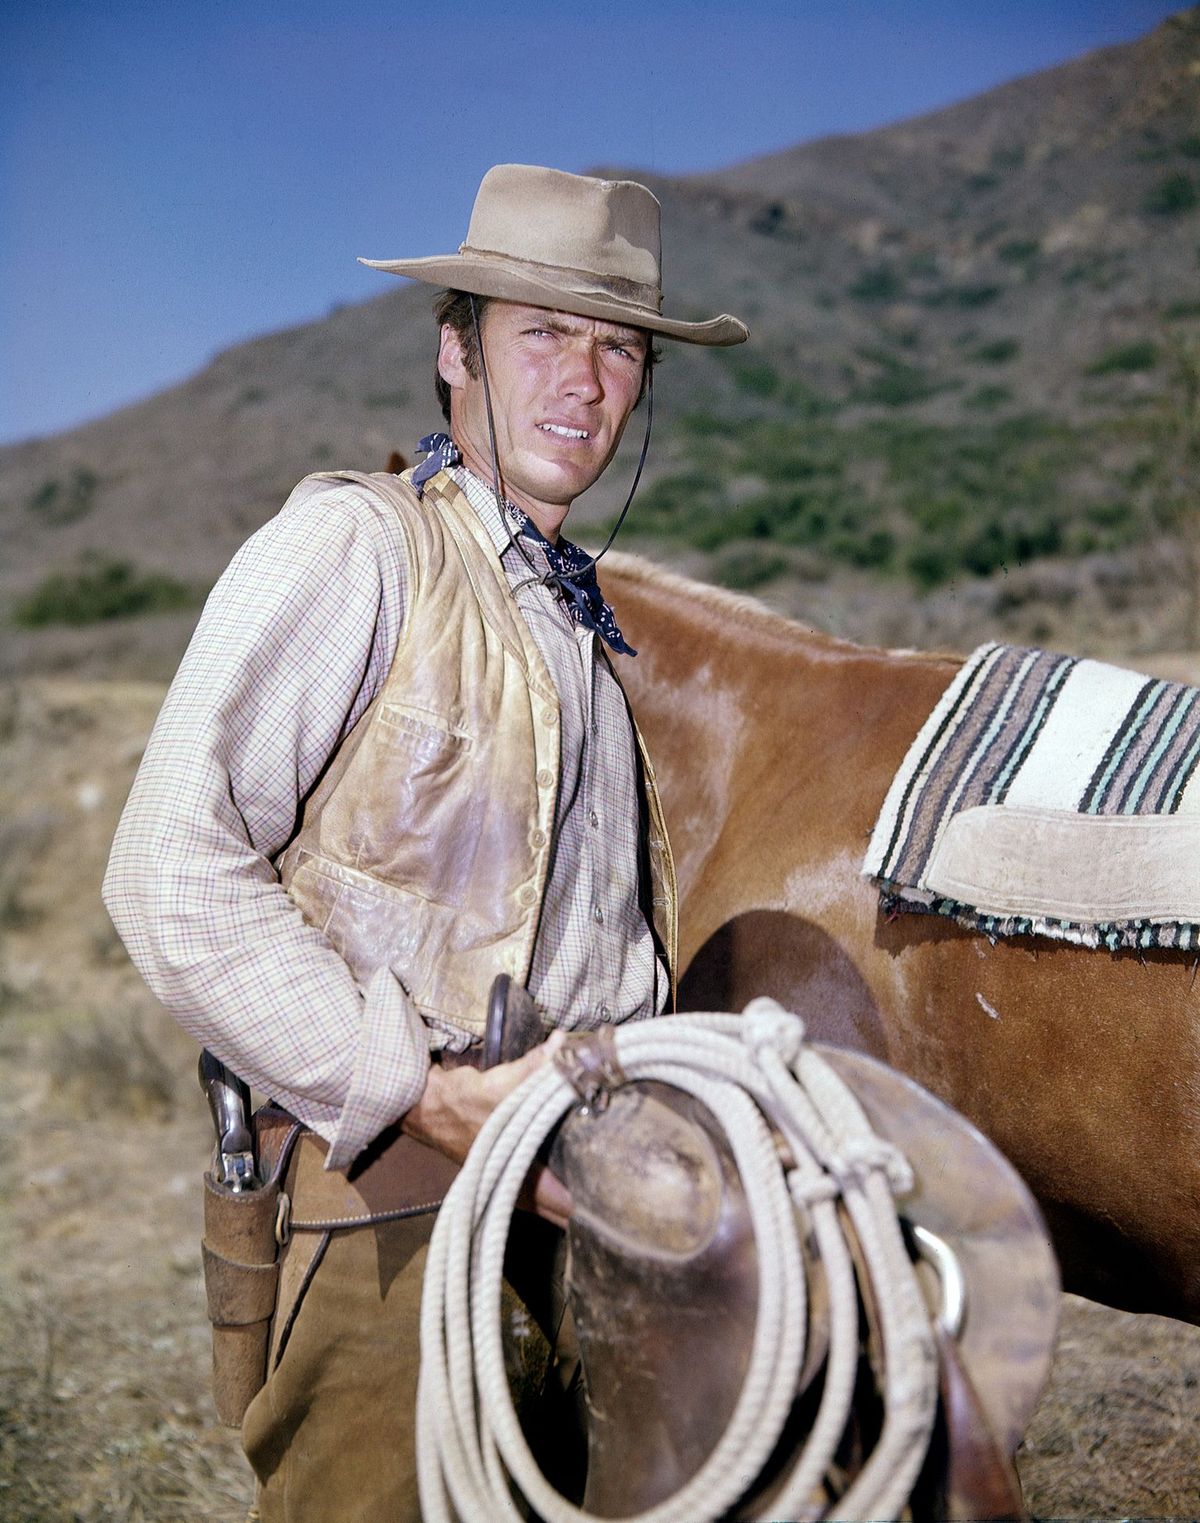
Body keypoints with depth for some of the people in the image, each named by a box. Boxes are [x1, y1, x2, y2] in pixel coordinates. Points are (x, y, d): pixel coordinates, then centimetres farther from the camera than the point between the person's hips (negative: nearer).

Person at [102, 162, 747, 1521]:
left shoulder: (574, 616, 17)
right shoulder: (355, 544, -9)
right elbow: (174, 875, -18)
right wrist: (430, 1097, -21)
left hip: (586, 1194, 8)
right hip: (403, 1204, -7)